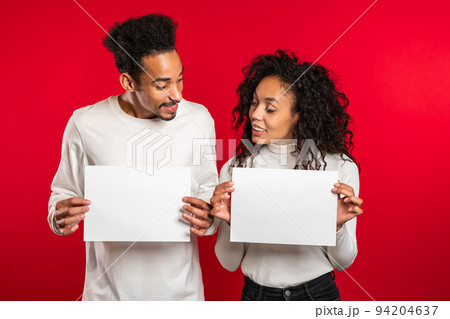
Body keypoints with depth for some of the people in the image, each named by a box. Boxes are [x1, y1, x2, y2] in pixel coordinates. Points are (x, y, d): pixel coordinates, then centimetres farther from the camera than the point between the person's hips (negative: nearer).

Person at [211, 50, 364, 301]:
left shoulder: (340, 167, -12)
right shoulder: (235, 168, -10)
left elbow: (343, 261, -5)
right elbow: (229, 263, -5)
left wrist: (337, 225, -23)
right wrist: (230, 222, -22)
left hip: (318, 292, -1)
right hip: (256, 293, 1)